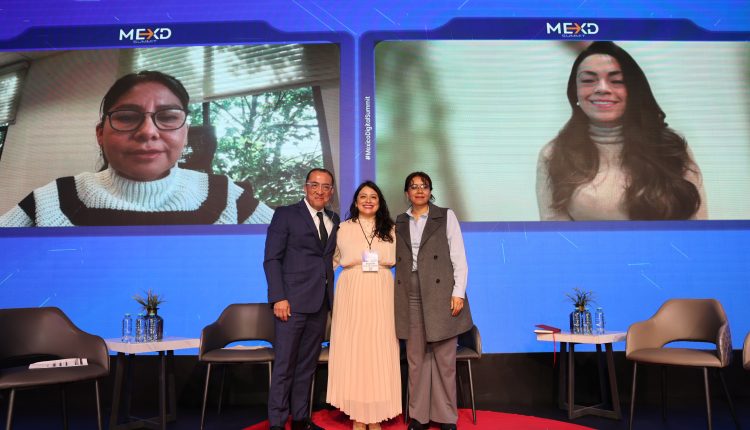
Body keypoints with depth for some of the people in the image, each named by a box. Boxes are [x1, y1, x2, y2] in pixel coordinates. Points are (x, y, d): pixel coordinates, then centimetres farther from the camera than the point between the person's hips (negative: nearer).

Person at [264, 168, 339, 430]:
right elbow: (272, 259, -6)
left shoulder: (334, 220, 13)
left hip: (321, 302, 5)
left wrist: (331, 296, 3)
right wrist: (278, 297, -14)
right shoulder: (285, 215, -2)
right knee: (284, 365, 0)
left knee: (307, 364, 13)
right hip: (292, 301, -5)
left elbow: (330, 258, 12)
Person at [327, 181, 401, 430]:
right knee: (352, 349, -1)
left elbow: (395, 260, 15)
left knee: (379, 349, 0)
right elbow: (333, 260, 12)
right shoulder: (344, 228, 6)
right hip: (352, 295, -1)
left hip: (381, 295, 1)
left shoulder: (389, 230, 10)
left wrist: (377, 261, 0)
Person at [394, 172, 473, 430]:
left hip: (440, 295, -3)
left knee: (444, 358, 2)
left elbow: (459, 257, -1)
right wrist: (396, 297, 6)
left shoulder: (446, 216, 4)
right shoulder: (400, 223, 13)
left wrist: (458, 293, -9)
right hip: (410, 298, 3)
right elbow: (398, 262, 13)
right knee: (416, 358, 7)